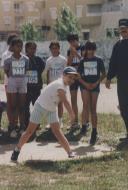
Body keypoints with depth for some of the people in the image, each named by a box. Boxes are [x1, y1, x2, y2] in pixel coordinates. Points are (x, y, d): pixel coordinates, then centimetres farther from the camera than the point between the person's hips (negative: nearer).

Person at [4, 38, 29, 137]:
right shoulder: (8, 60, -5)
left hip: (23, 83, 2)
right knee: (13, 106, 0)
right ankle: (13, 128, 4)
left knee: (22, 107, 6)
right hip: (12, 84, -2)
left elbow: (26, 70, 9)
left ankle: (22, 128, 13)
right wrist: (13, 79, 1)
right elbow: (6, 72, 3)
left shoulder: (25, 59, 0)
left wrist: (21, 79, 3)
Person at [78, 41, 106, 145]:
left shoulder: (99, 60, 3)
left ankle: (94, 132, 6)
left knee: (93, 109, 1)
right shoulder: (83, 61, 6)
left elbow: (103, 74, 6)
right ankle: (84, 125, -12)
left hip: (95, 86, 0)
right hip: (85, 86, 1)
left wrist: (96, 83, -9)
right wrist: (85, 83, -8)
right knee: (86, 105, -20)